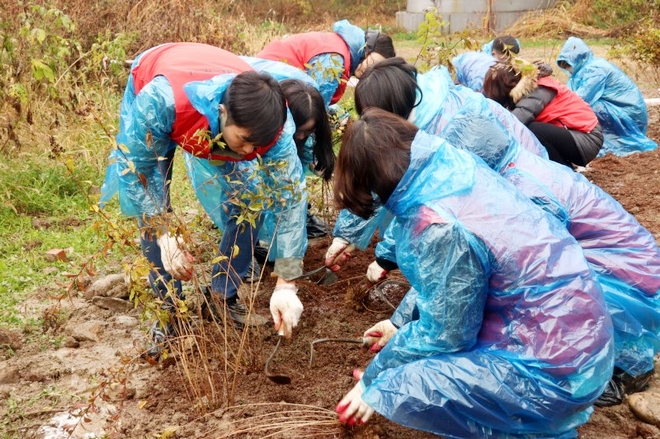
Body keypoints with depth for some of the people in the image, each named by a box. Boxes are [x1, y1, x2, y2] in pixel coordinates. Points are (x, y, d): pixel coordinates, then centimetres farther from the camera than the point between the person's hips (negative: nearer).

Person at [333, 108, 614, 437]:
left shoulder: (442, 226, -27)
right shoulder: (455, 168, -2)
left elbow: (443, 334, -15)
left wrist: (373, 381, 0)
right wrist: (400, 321, 25)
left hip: (555, 371, -9)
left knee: (399, 389, -14)